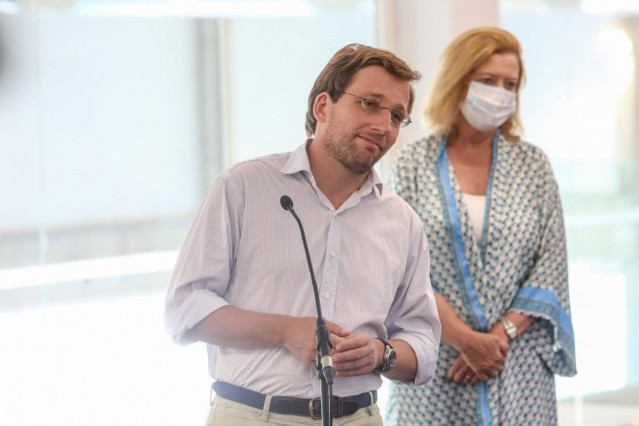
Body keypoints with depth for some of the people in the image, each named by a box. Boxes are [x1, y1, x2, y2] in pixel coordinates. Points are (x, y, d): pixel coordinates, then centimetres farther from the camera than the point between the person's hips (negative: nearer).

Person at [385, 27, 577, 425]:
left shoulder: (533, 164, 9)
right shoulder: (412, 164, 3)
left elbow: (552, 266, 3)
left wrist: (501, 335, -9)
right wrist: (464, 338, -13)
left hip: (520, 365, 1)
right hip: (434, 362, -1)